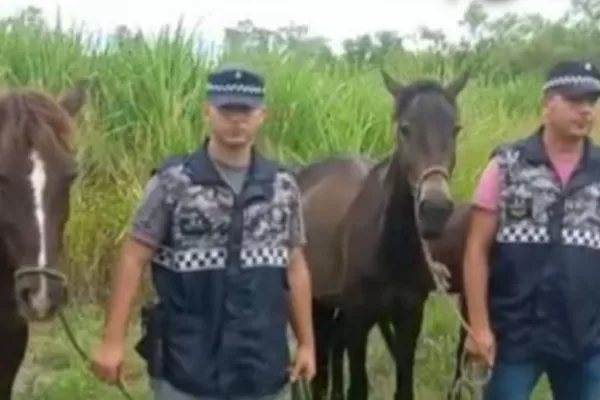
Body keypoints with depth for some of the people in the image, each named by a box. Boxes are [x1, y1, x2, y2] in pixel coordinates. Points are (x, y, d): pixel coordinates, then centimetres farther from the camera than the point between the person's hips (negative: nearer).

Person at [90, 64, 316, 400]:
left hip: (263, 365, 3)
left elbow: (295, 267, 8)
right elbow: (134, 259, -7)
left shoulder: (283, 187, 3)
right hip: (187, 363, -3)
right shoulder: (173, 182, -7)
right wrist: (113, 340, -12)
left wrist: (306, 343, 7)